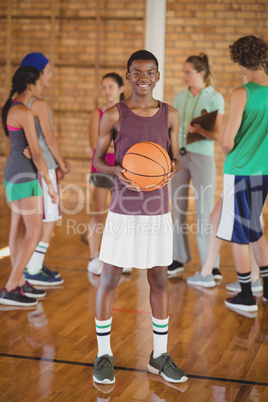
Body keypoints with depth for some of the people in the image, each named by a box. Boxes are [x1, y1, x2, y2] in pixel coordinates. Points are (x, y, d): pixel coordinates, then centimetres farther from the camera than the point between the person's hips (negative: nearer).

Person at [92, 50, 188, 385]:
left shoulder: (169, 115, 3)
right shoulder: (113, 115, -5)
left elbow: (174, 157, 11)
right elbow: (97, 160, 1)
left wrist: (172, 169, -13)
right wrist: (117, 171, -20)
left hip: (158, 210, 3)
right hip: (123, 210, -3)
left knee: (159, 281, 10)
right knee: (109, 280, 2)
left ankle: (160, 356, 24)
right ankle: (104, 354, 18)